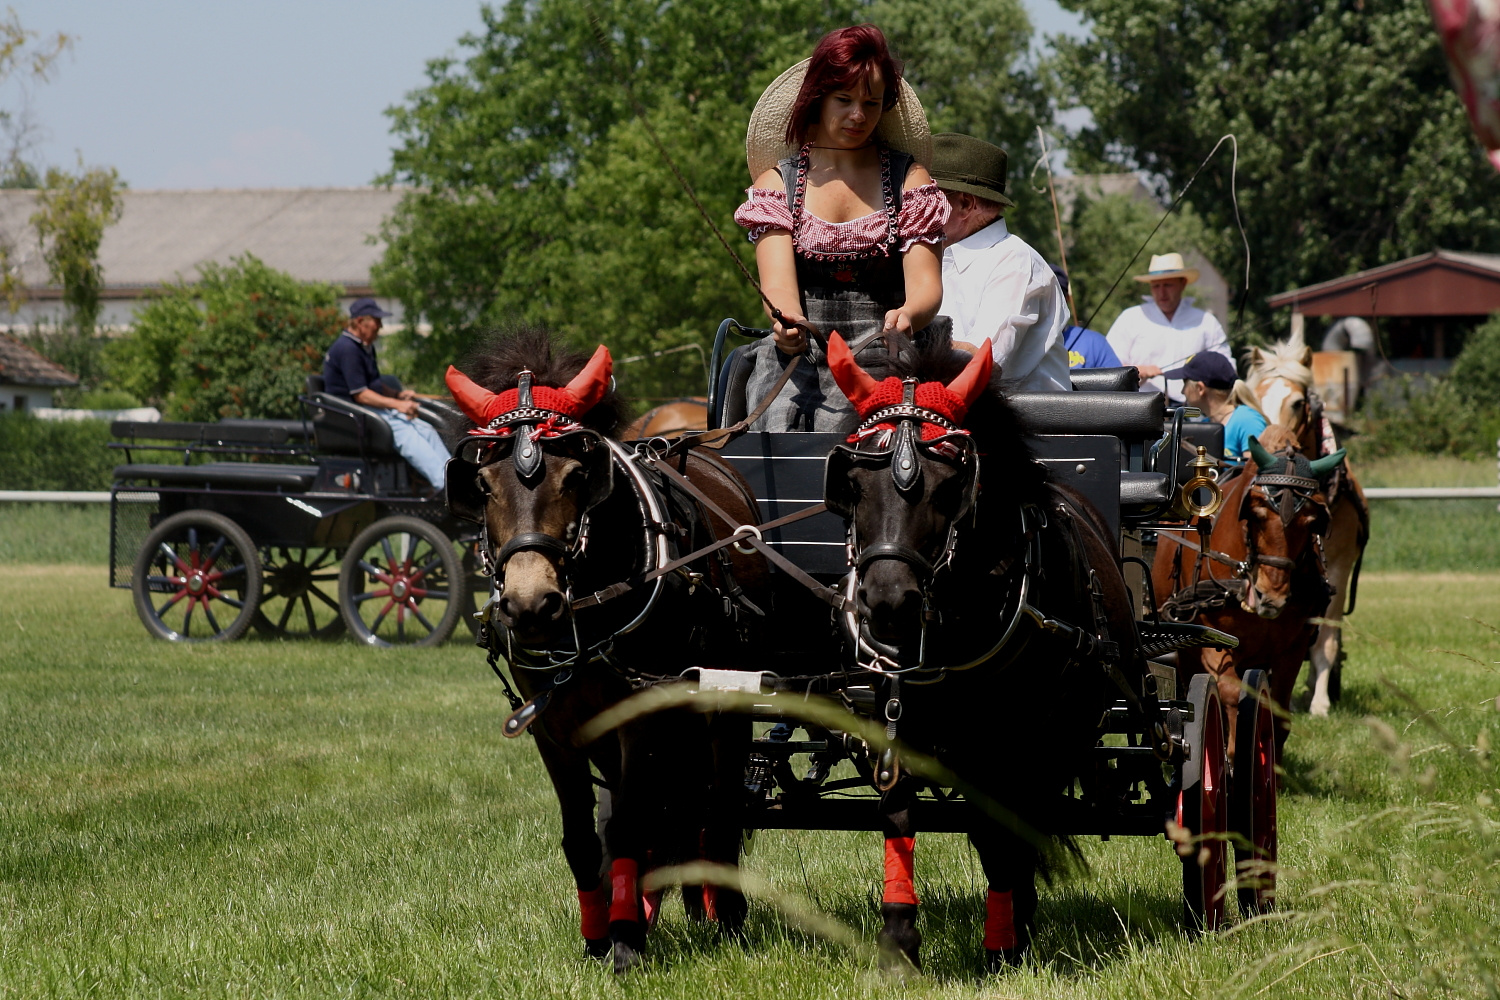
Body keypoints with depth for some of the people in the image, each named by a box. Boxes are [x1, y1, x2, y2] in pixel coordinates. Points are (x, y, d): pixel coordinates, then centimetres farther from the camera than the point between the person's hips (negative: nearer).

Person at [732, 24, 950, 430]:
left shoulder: (910, 179, 12)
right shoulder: (777, 182, 13)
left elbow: (925, 282, -1)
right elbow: (778, 279, -3)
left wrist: (908, 316, -27)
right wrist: (787, 323, -28)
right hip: (799, 351, 1)